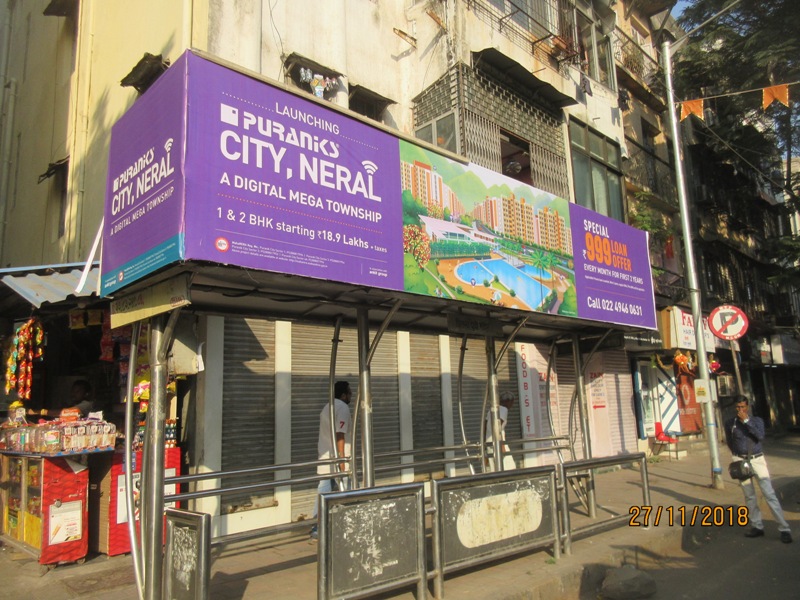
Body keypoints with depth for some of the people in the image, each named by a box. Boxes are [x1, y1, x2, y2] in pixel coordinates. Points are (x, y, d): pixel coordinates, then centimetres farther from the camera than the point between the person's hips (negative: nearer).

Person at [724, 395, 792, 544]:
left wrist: (746, 420, -22)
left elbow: (760, 436, -18)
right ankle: (757, 526, 17)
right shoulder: (730, 423, 2)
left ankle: (784, 529, -3)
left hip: (757, 460, -1)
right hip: (741, 462, 2)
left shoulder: (757, 420, 0)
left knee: (769, 494, -7)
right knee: (749, 496, 8)